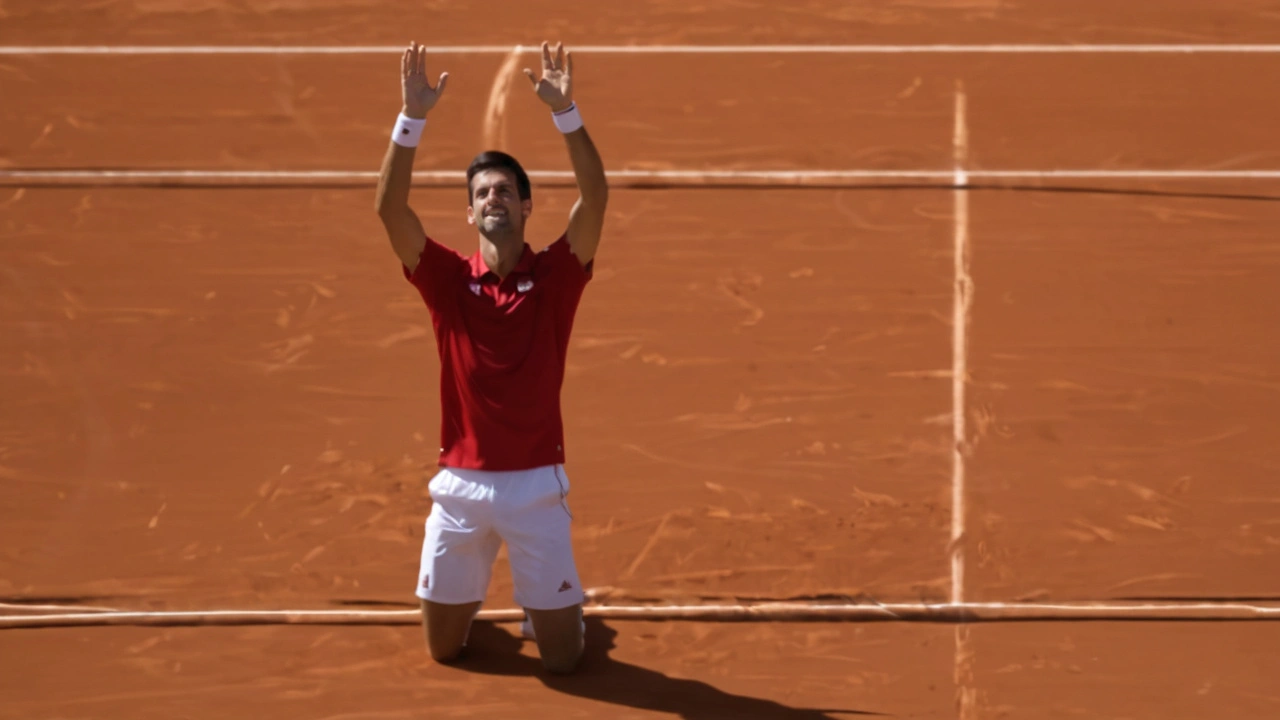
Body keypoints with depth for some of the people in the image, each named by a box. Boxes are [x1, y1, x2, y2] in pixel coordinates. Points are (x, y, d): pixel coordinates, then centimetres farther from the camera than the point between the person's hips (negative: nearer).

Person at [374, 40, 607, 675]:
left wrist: (564, 111, -27)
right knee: (442, 647, 11)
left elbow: (595, 197, -17)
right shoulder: (449, 280, 0)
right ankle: (472, 590, 45)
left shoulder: (555, 276, -3)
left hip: (535, 485, -1)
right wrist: (413, 116, -22)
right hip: (460, 484, 1)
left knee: (563, 657, 2)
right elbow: (391, 209, -13)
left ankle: (545, 601, 37)